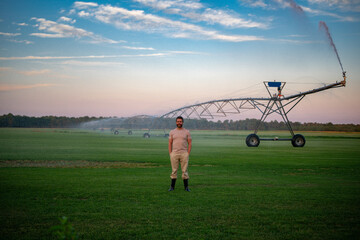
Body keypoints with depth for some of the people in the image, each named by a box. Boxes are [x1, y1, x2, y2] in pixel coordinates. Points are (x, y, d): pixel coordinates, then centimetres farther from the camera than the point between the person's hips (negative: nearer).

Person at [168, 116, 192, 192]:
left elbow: (189, 144, 3)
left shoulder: (187, 132, 4)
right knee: (174, 170, 4)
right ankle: (172, 186, 11)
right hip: (174, 154, 1)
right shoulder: (172, 132, 7)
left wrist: (188, 154, -6)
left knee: (185, 170, 0)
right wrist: (170, 154, -2)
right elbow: (170, 143, 7)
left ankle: (186, 187, 7)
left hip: (184, 154, -1)